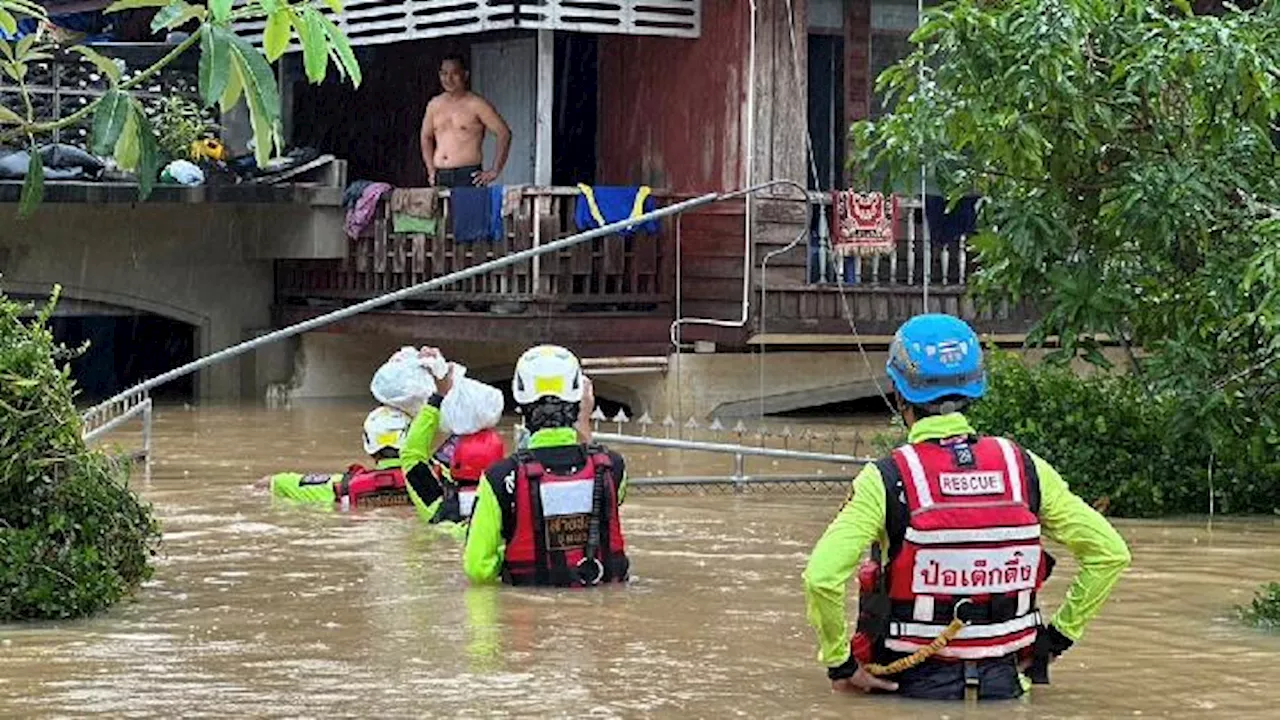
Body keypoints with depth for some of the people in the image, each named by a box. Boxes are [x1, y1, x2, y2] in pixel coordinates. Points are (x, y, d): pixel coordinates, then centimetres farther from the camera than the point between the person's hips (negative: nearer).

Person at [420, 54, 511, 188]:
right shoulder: (434, 105, 15)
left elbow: (504, 133, -4)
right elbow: (426, 137, 27)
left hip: (467, 177, -5)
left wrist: (495, 171, -8)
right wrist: (431, 170, 15)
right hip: (440, 178, 5)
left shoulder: (476, 105, -2)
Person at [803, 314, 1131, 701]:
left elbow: (822, 577, -21)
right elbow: (1111, 553, 5)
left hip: (915, 686, -4)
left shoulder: (886, 480, -9)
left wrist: (840, 665, -7)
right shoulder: (1024, 468, 2)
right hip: (1005, 683, 4)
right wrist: (1059, 635, 13)